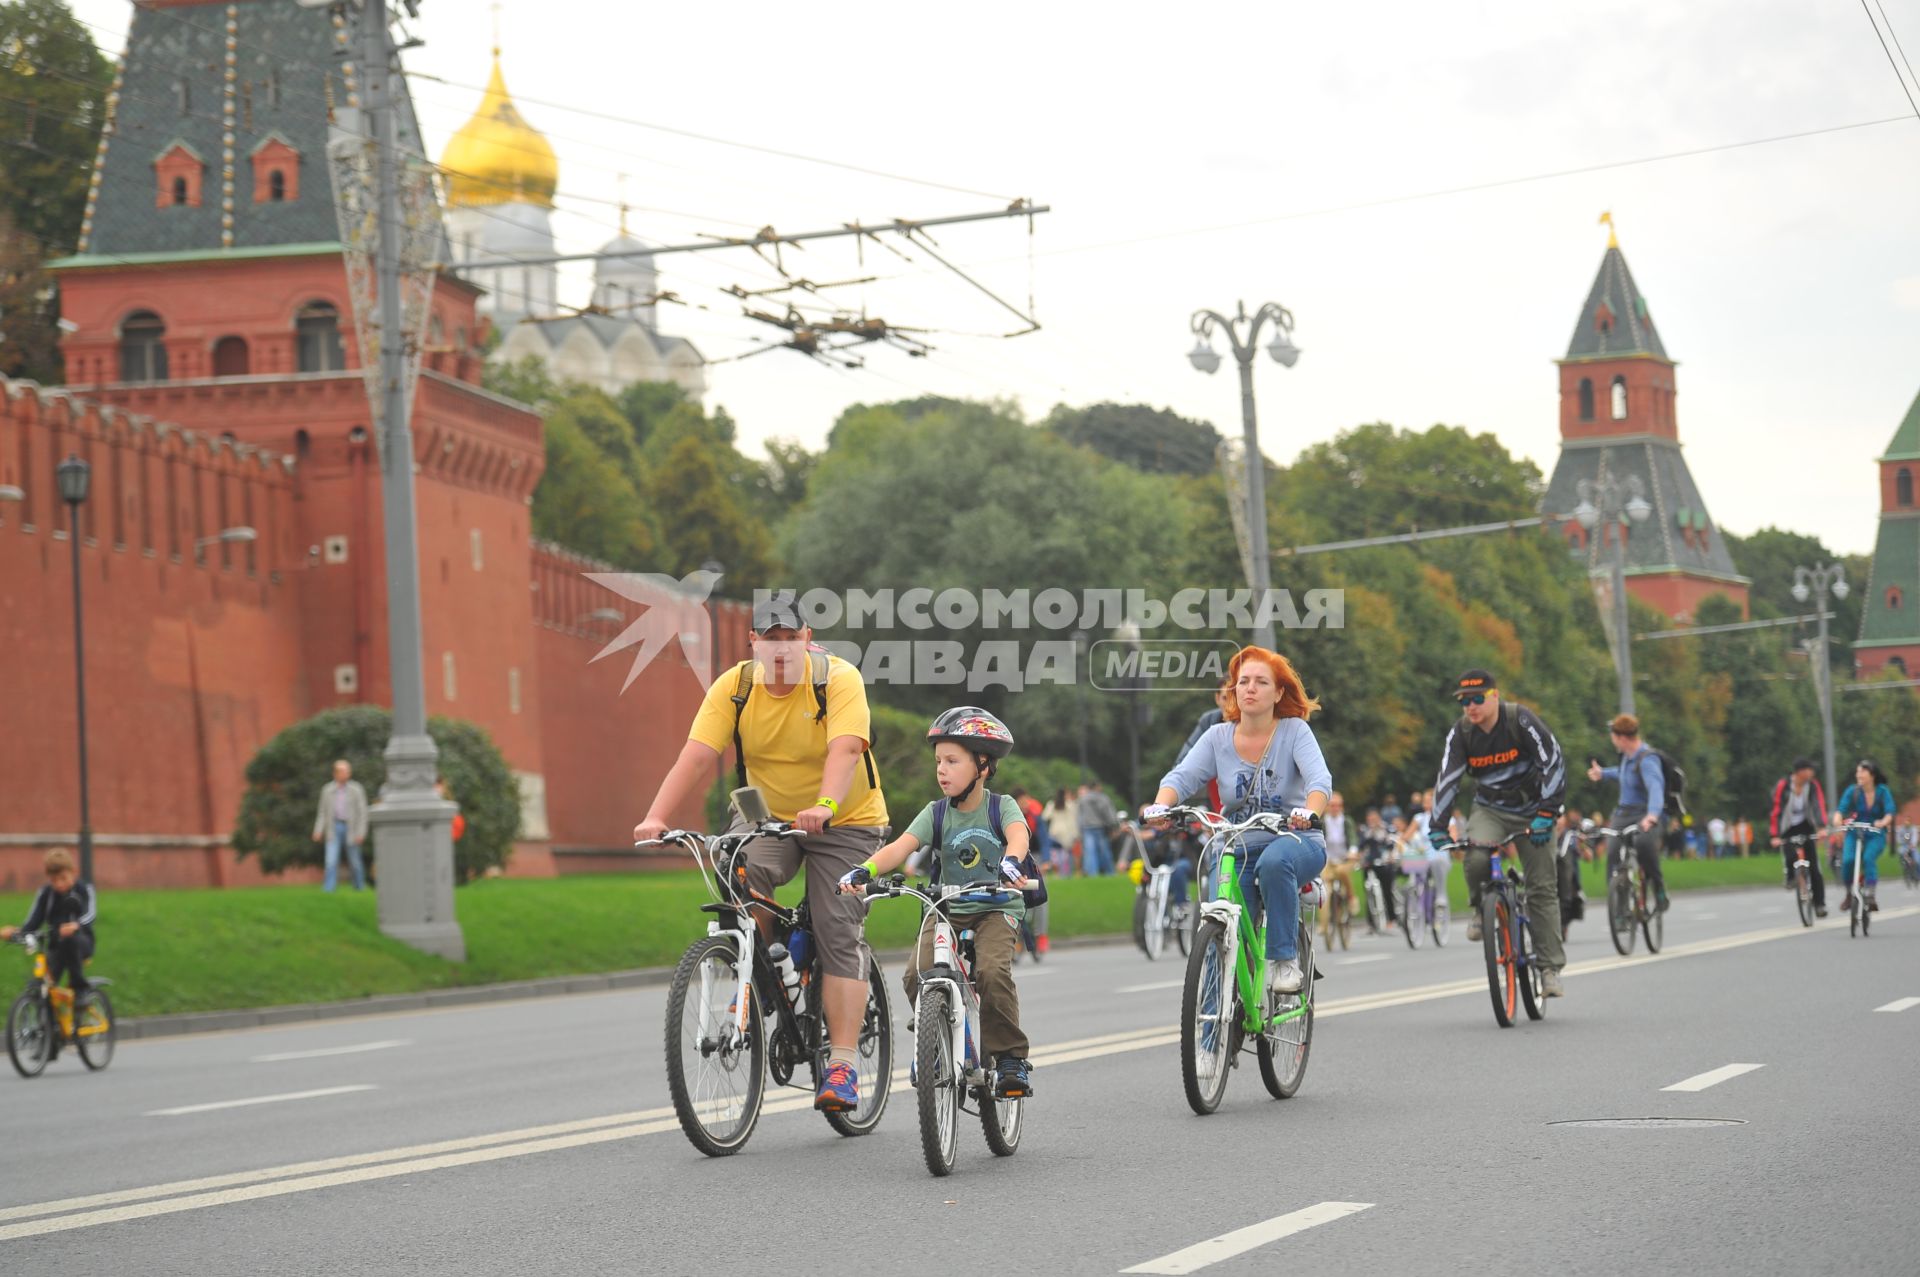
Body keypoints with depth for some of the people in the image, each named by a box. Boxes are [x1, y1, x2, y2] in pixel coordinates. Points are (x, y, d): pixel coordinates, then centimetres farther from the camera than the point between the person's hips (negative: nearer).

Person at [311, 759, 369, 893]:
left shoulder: (356, 790, -3)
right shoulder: (327, 790, 3)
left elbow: (362, 813, -4)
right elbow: (323, 812, 8)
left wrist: (361, 833, -13)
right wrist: (318, 830, -2)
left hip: (351, 828, -1)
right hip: (334, 828, 1)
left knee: (354, 860, 8)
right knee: (331, 860, -11)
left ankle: (360, 887, 28)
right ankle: (329, 890, -14)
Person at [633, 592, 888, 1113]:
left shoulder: (839, 679, -20)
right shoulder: (733, 687, -12)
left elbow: (845, 750, -36)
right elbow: (696, 756, -21)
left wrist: (823, 807, -55)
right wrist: (656, 817, -36)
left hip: (844, 822, -3)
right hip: (767, 816, 3)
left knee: (838, 935, -13)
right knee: (742, 875, -29)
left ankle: (842, 1067, -14)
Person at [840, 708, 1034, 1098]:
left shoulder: (1001, 806, -5)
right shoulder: (936, 813, 2)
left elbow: (1017, 834, -27)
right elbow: (902, 846, -13)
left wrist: (1011, 861, -51)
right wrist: (864, 870, -32)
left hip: (997, 909, -3)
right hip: (947, 909, 3)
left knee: (992, 972, -29)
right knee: (918, 975, -20)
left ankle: (1011, 1058, -14)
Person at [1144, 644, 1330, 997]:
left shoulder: (1295, 731, -3)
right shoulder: (1218, 737, 4)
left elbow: (1320, 779, -18)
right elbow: (1181, 776, -7)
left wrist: (1310, 813, -41)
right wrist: (1160, 806, -31)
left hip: (1293, 841, -3)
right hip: (1236, 851, 3)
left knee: (1274, 861, -38)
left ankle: (1285, 960, -25)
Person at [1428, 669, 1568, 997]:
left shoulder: (1521, 720, -19)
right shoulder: (1460, 733, -10)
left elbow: (1554, 763, -21)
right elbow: (1447, 779, -11)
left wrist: (1546, 813, -28)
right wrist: (1438, 826, -19)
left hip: (1530, 810, -2)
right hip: (1489, 809, 2)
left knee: (1543, 888, -5)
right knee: (1477, 858, -30)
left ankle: (1550, 968, 1)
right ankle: (1480, 908, 1)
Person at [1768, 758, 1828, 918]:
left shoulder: (1813, 785, -10)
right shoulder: (1782, 786, -20)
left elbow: (1819, 805, -19)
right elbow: (1775, 810, -22)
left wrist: (1822, 827, -35)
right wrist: (1774, 836, -27)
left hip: (1805, 826, 2)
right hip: (1787, 828, -2)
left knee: (1813, 866, -5)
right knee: (1790, 856, -26)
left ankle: (1819, 904, 2)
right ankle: (1790, 878, 9)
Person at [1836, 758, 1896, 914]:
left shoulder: (1883, 791, -9)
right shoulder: (1853, 791, -7)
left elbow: (1890, 812, -19)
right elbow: (1841, 809, -16)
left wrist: (1883, 822, -42)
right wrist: (1837, 820, -39)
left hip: (1876, 835, -1)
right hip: (1855, 833, 1)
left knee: (1869, 858, -31)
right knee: (1847, 860, -24)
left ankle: (1870, 895, -25)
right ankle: (1849, 894, -1)